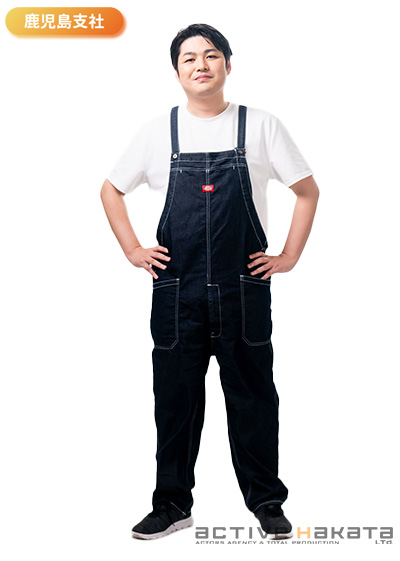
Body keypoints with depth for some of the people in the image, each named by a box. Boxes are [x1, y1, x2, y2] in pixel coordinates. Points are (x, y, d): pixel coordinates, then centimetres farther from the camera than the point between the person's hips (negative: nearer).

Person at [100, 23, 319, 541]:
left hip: (243, 289, -1)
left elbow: (308, 190, 9)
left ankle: (267, 502, 23)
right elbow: (111, 191, 16)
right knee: (175, 397, 8)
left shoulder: (260, 126, 3)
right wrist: (132, 250, 7)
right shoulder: (158, 131, 6)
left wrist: (289, 256, 3)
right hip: (176, 290, 1)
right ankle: (172, 504, 23)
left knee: (252, 396, 7)